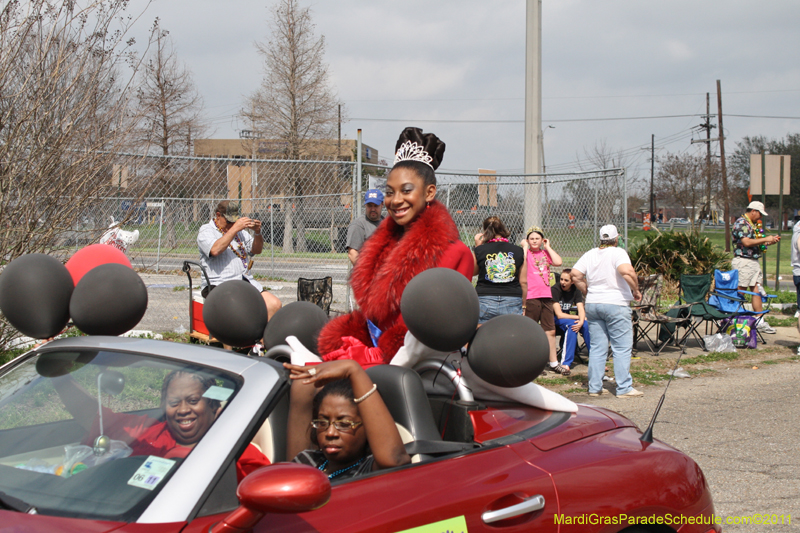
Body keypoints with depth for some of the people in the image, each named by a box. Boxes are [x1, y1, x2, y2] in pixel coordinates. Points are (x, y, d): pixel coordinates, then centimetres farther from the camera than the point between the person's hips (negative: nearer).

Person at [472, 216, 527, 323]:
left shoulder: (479, 250, 0)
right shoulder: (518, 251, 5)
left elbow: (473, 272, 19)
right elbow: (523, 282, 8)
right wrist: (524, 305, 19)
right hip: (513, 301, 1)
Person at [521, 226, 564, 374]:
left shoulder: (545, 253, 13)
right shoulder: (526, 253, -1)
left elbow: (558, 262, -3)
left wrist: (548, 247, 4)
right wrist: (525, 247, -11)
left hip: (546, 296, 6)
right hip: (531, 297, -5)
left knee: (550, 331, 10)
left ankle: (554, 363, 19)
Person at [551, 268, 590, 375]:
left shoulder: (575, 291, 0)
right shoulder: (555, 290, -17)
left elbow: (581, 310, -9)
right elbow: (559, 315, -21)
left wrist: (581, 321, -31)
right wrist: (579, 318, -17)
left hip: (566, 318, 5)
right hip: (554, 319, -5)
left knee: (586, 325, -24)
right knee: (571, 324, -35)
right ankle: (566, 363, -41)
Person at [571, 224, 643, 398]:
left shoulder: (590, 254, 10)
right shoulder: (618, 253, -8)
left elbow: (575, 275, 4)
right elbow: (627, 271, -25)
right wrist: (636, 291, -12)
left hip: (592, 304, 6)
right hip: (616, 304, -6)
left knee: (597, 348, 10)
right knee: (622, 348, -1)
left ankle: (594, 387, 11)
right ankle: (624, 388, -2)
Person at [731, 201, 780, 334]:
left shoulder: (753, 224, 18)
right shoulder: (741, 223, -12)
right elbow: (746, 242, -22)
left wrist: (770, 241, 8)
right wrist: (765, 239, -16)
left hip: (753, 262, 10)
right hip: (743, 261, -10)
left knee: (757, 291, 7)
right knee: (739, 293, -5)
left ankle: (760, 322, 7)